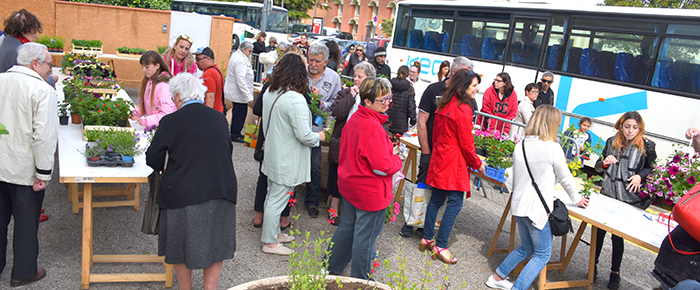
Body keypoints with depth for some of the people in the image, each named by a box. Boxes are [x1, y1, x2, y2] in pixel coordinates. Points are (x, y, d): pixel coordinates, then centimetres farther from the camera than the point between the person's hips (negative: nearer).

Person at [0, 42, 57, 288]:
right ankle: (23, 272, 24)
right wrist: (43, 174, -16)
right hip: (24, 170, -5)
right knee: (26, 221, 10)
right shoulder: (43, 91, -17)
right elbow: (44, 136, -22)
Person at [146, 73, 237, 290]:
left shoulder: (171, 121, -8)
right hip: (221, 190, 3)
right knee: (214, 246, 18)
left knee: (181, 248, 18)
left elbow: (153, 160, 0)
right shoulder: (220, 118, 3)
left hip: (183, 194, -3)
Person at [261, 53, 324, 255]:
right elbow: (304, 135, -24)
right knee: (277, 200, 4)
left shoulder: (270, 93, 1)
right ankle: (270, 242, 17)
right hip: (287, 161, -9)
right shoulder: (295, 99, -25)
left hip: (272, 154, 9)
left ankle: (274, 233, 36)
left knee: (273, 196, 20)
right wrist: (318, 137, -4)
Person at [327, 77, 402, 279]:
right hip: (371, 193, -9)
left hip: (349, 185, 9)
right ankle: (360, 281, 24)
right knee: (365, 237, 7)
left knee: (347, 227, 24)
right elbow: (383, 167, -27)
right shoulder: (373, 128, -28)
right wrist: (396, 159, -6)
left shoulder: (354, 119, 2)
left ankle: (333, 267, 40)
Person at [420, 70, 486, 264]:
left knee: (436, 200, 16)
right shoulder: (463, 109, -18)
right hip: (455, 163, -9)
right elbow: (466, 144, -14)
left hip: (439, 159, 9)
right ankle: (440, 246, 6)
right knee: (455, 203, 0)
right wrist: (478, 164, -1)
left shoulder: (444, 105, 8)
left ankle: (427, 239, 25)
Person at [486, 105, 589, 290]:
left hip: (518, 205, 7)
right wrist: (576, 199, 14)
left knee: (526, 248, 25)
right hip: (537, 209, -7)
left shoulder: (520, 146, 4)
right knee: (542, 255, 7)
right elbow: (565, 178, -2)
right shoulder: (552, 148, -14)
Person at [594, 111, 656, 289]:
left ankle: (615, 272, 24)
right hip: (607, 195, 3)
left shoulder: (647, 146, -5)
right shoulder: (611, 142, 4)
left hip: (629, 199, -2)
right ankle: (594, 265, 27)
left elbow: (652, 168, 7)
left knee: (618, 236, 6)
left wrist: (640, 176, -12)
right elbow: (598, 167, 12)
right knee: (599, 230, 9)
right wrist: (605, 162, -10)